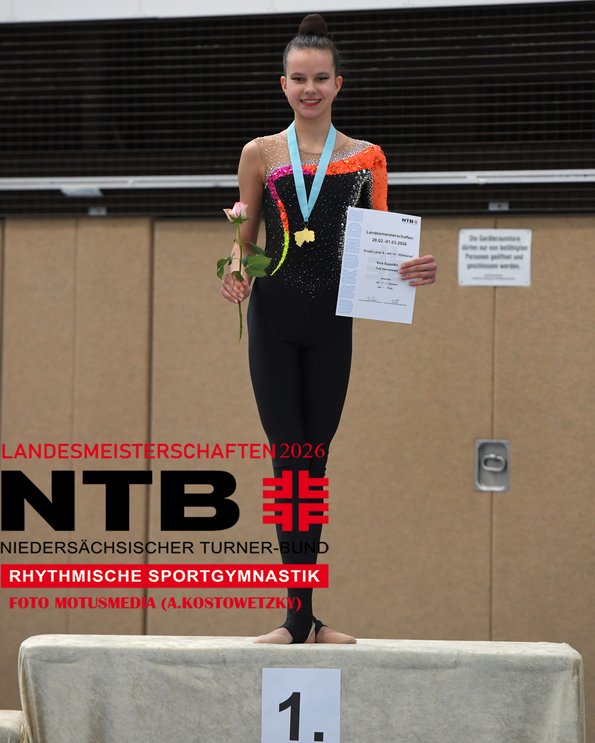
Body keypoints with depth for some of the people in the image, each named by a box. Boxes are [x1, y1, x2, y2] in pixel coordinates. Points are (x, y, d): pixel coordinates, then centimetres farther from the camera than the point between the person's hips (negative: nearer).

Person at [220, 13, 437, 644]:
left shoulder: (366, 159, 7)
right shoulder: (260, 155, 5)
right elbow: (244, 238, 10)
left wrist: (411, 271, -11)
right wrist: (236, 273, -11)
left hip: (332, 321, 1)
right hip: (274, 319, -1)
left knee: (313, 459, 6)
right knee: (290, 459, -4)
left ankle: (305, 618, 12)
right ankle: (300, 616, -2)